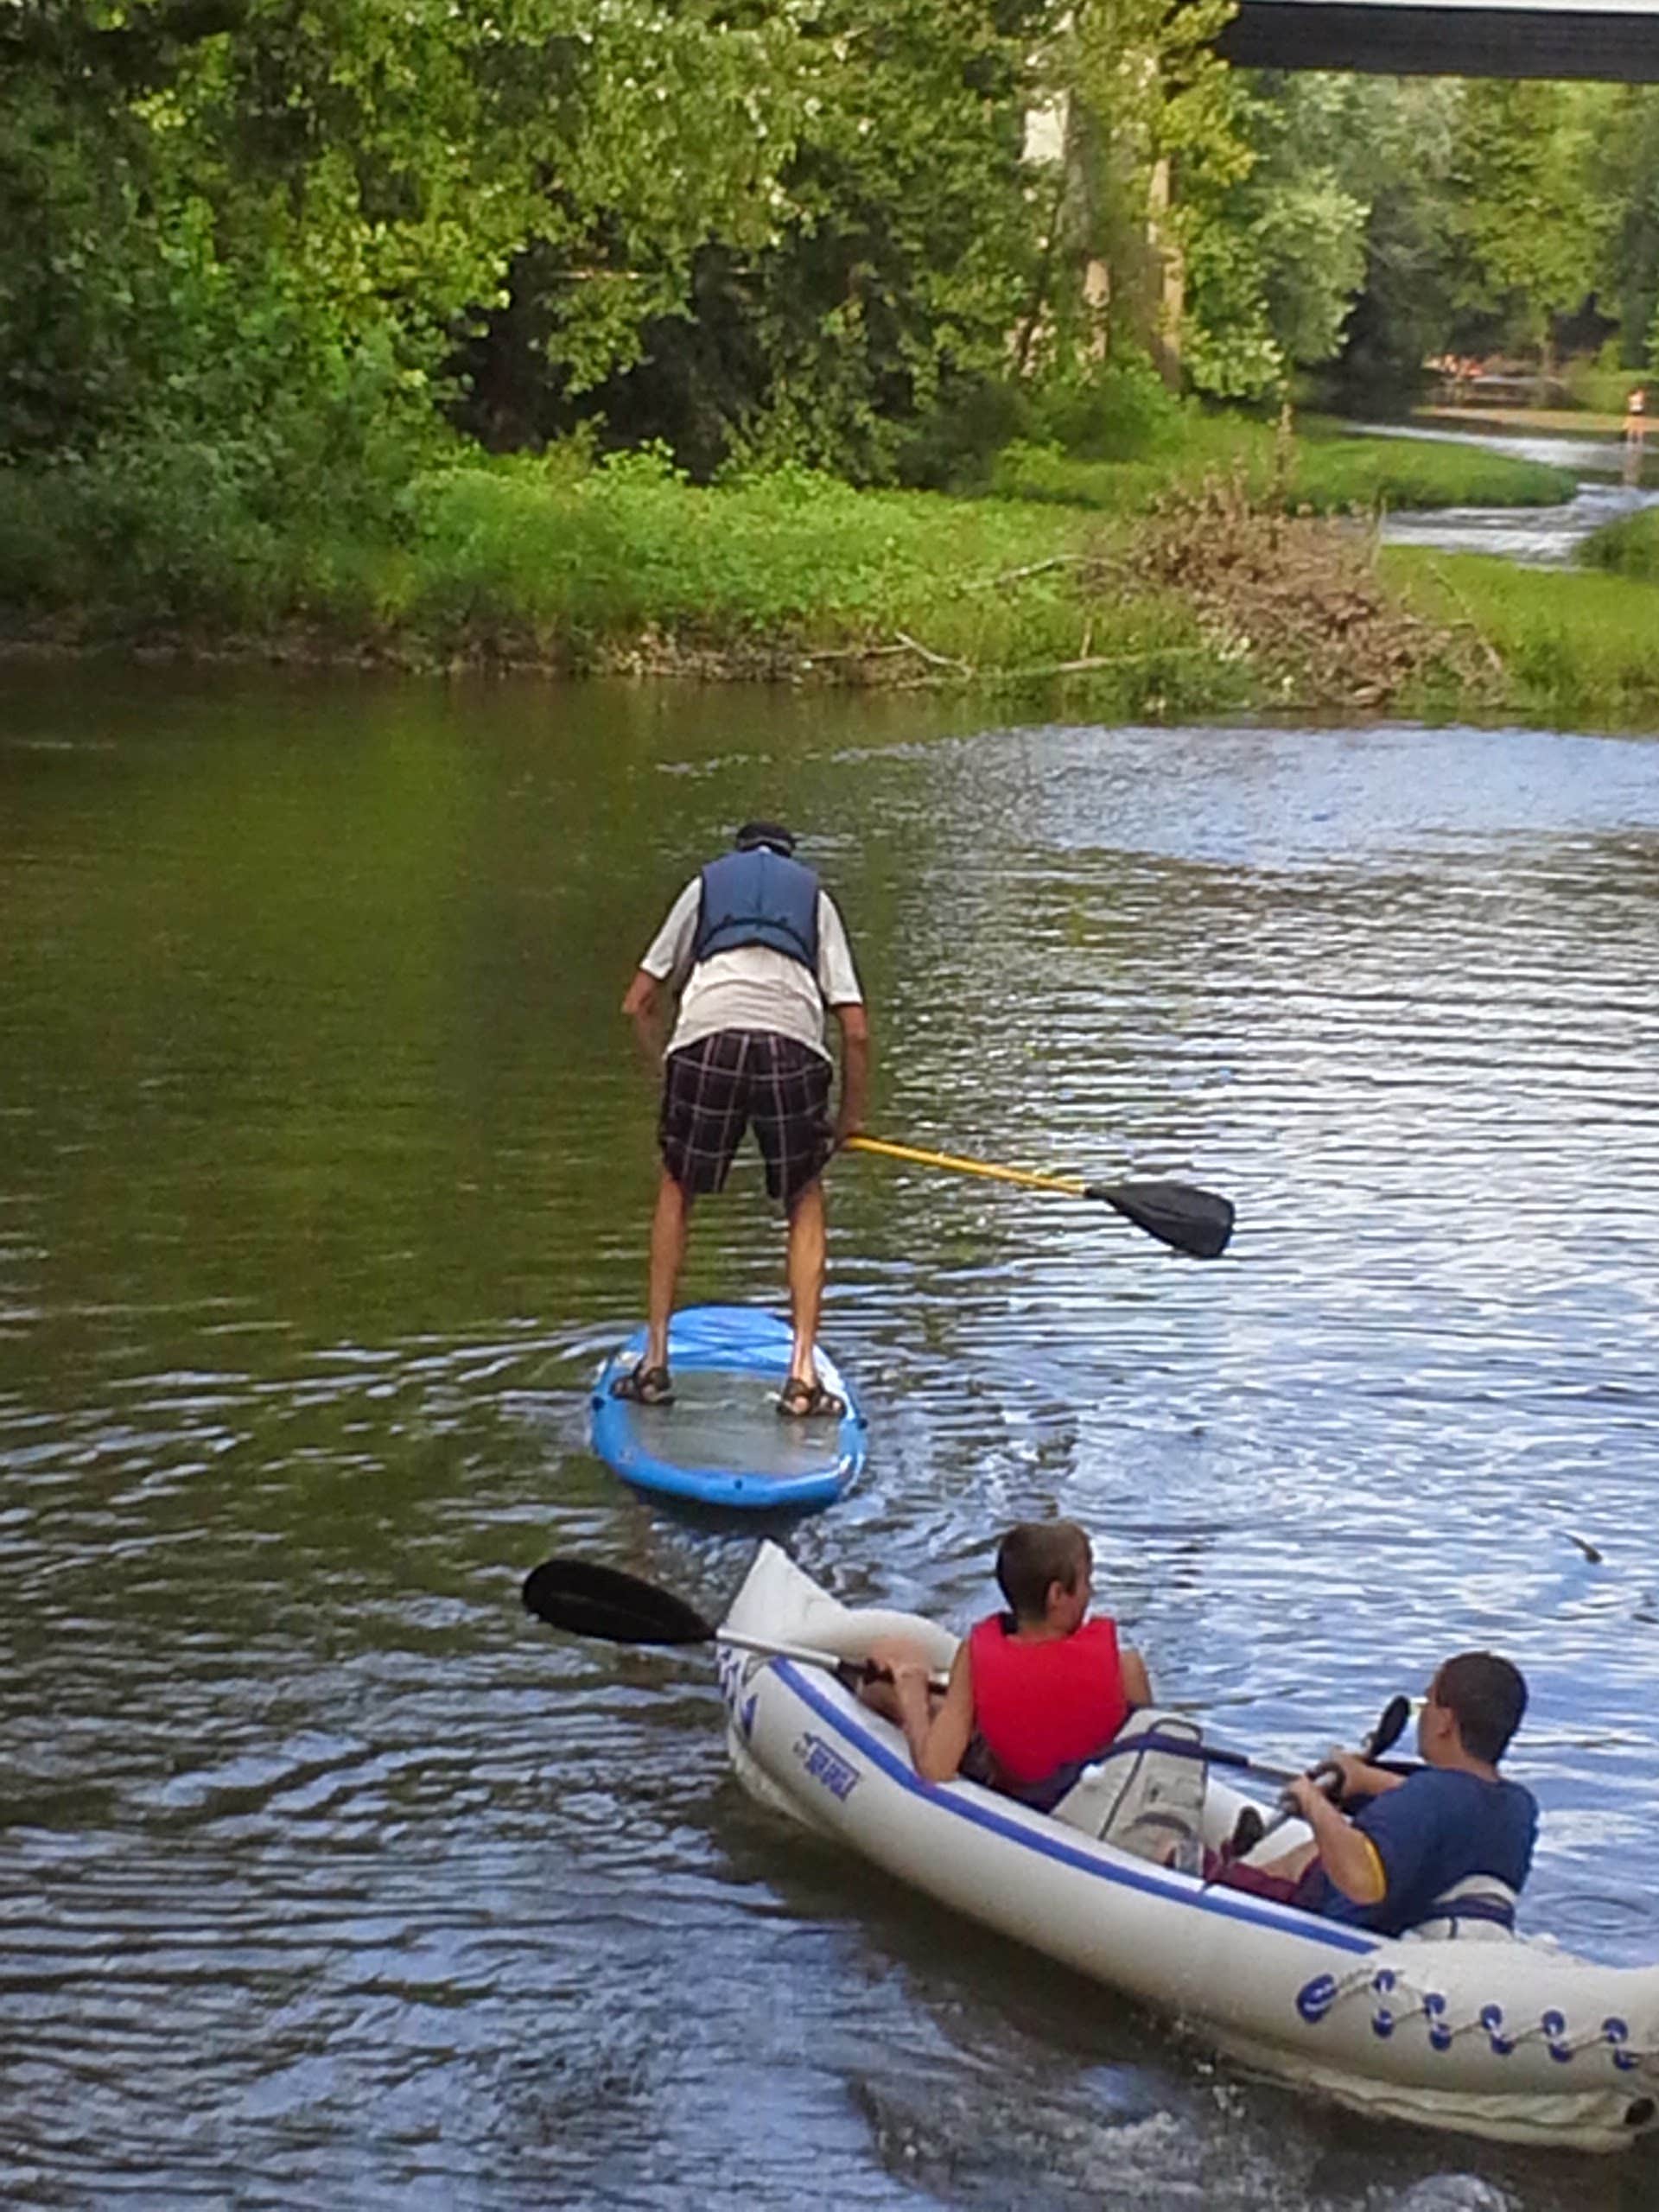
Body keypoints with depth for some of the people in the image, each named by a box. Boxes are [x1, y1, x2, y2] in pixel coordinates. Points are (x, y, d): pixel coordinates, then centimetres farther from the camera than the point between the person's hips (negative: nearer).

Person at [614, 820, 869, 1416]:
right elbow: (856, 1030, 19)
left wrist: (667, 1072, 33)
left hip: (707, 1034, 0)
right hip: (793, 1044, 0)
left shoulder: (706, 883, 30)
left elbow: (639, 1002, 22)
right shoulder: (815, 897, 29)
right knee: (805, 1204, 20)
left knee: (677, 1189, 23)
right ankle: (802, 1375, 12)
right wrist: (852, 1115, 31)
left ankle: (655, 1361, 21)